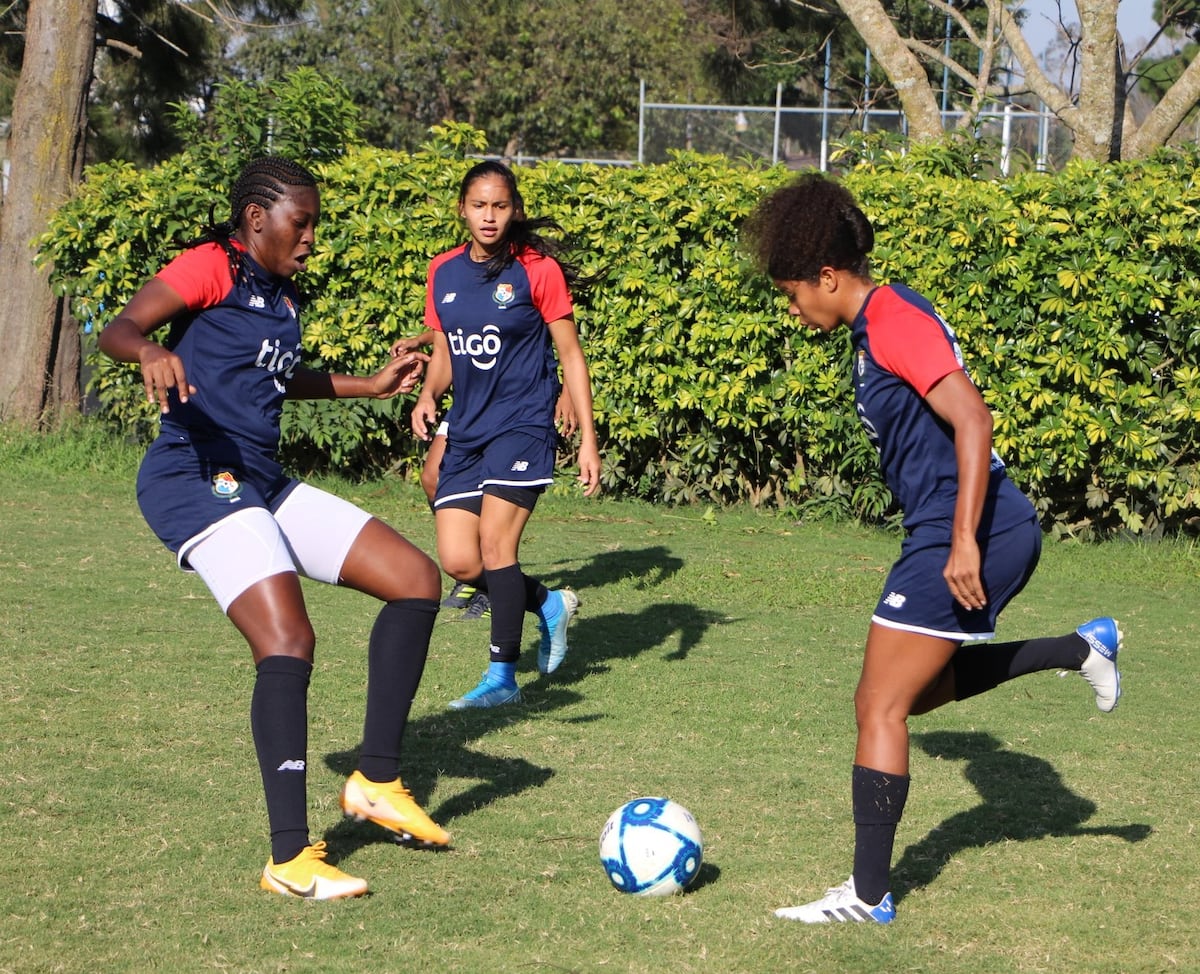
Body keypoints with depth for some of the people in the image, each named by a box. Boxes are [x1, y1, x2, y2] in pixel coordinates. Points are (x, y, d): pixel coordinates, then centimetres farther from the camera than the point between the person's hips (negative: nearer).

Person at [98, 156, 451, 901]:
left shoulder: (282, 296, 19)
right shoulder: (214, 266, -6)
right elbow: (117, 330, -19)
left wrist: (372, 386, 35)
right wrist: (150, 351, -41)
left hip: (265, 484, 9)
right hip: (200, 481, -9)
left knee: (417, 579, 5)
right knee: (288, 642, -22)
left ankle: (378, 779, 10)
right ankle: (291, 858, -20)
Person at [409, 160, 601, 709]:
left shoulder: (538, 270, -6)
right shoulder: (443, 273, 7)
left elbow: (570, 354, -3)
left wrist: (588, 439, -7)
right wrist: (427, 395, -4)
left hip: (523, 423, -5)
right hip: (466, 431, 5)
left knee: (496, 544, -15)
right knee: (458, 560, -2)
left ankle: (502, 676, -5)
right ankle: (549, 605, 24)